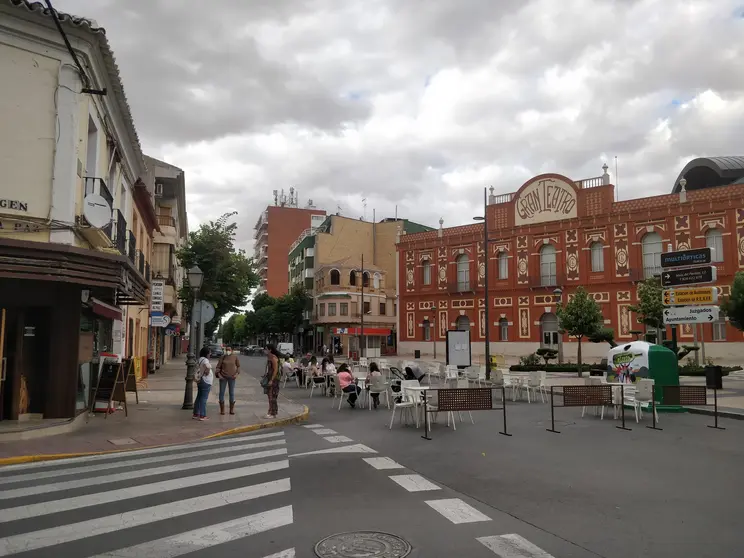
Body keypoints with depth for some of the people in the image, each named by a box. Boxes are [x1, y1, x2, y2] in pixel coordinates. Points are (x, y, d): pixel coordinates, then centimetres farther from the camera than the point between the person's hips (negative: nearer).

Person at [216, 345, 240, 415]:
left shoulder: (235, 356, 0)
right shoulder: (222, 357, 0)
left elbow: (238, 366, 8)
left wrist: (237, 373, -5)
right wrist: (218, 374, -10)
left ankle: (232, 409, 14)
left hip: (231, 377, 0)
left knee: (232, 393, 4)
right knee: (222, 393, 2)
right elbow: (218, 367, 3)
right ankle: (222, 409, 12)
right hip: (223, 377, 0)